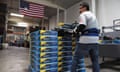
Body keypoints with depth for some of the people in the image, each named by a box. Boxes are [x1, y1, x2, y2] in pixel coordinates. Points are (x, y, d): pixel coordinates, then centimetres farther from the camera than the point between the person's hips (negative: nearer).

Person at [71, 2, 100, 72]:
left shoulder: (83, 14, -2)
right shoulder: (93, 15, 25)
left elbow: (82, 26, -19)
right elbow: (98, 30, 24)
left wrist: (75, 30, -2)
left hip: (86, 40, -8)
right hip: (95, 41, 8)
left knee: (76, 58, 1)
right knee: (95, 60, 12)